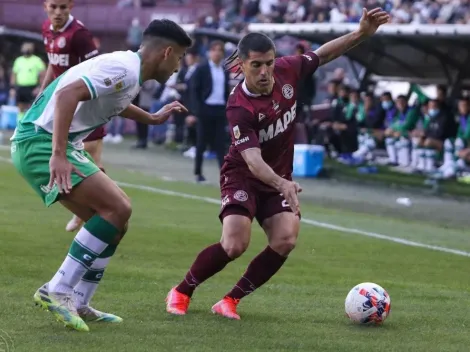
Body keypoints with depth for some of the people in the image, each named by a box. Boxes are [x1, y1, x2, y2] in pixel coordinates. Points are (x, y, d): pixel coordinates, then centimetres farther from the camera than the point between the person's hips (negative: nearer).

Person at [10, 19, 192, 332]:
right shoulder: (124, 69, -16)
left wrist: (152, 118, 46)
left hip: (45, 144, 10)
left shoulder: (129, 70, 15)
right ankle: (58, 291, -16)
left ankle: (78, 304, 12)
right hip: (41, 143, -10)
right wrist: (58, 155, -34)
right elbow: (68, 94, -29)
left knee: (113, 220, 10)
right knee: (117, 208, -18)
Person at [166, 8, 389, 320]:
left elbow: (323, 54, 6)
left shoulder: (287, 71, -13)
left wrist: (362, 33, -4)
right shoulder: (240, 107, -29)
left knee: (285, 240, -17)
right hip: (244, 177, -5)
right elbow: (253, 160, -38)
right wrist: (282, 184, -56)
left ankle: (231, 300, -3)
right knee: (235, 245, -22)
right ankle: (181, 292, 3)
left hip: (279, 179, 5)